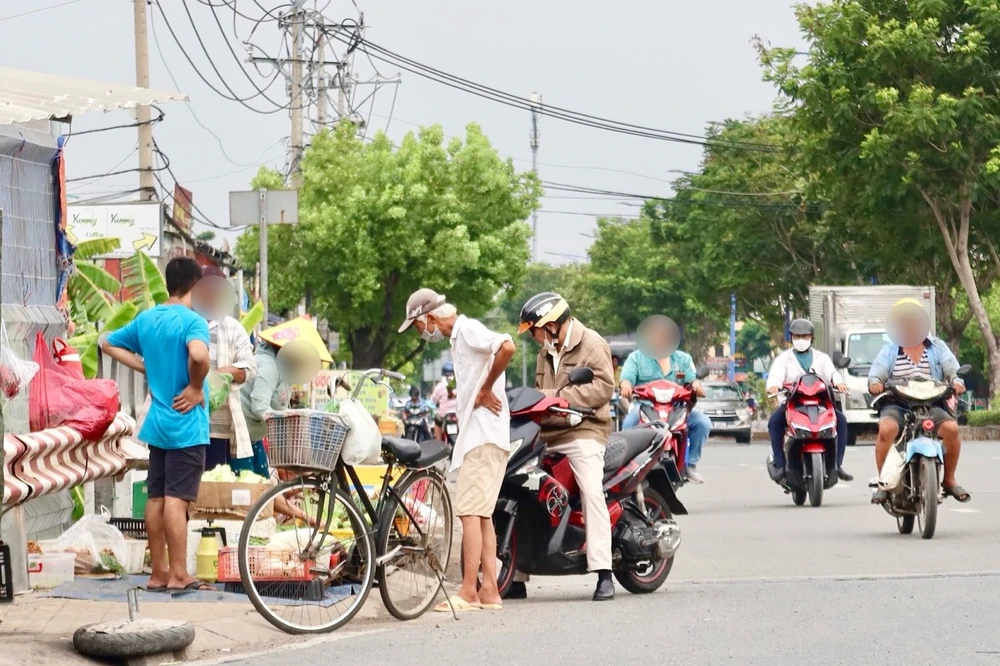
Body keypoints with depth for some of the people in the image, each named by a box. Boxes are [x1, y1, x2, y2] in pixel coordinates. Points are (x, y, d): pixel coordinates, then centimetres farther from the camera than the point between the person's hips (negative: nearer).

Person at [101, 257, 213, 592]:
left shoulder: (146, 319, 8)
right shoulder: (193, 321, -14)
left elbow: (108, 344, 20)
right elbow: (199, 355, -36)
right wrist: (196, 388, -18)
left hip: (158, 423, 7)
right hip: (187, 425, -7)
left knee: (156, 498, 8)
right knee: (177, 499, -6)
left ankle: (158, 573, 13)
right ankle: (178, 575, -4)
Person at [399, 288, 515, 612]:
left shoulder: (468, 330, -11)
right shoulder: (459, 337, 20)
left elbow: (507, 346, -29)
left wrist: (486, 390, -20)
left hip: (483, 436, -11)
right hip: (476, 436, 11)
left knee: (469, 510, -11)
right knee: (481, 513, 10)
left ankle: (469, 592, -12)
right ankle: (489, 591, 12)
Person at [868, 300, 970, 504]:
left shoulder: (937, 347, 15)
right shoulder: (890, 350, 15)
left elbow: (952, 368, 2)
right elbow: (877, 371, 2)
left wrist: (957, 381, -22)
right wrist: (875, 382, -23)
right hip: (896, 405, -1)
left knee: (951, 428, -28)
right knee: (886, 429, -34)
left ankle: (949, 480, -7)